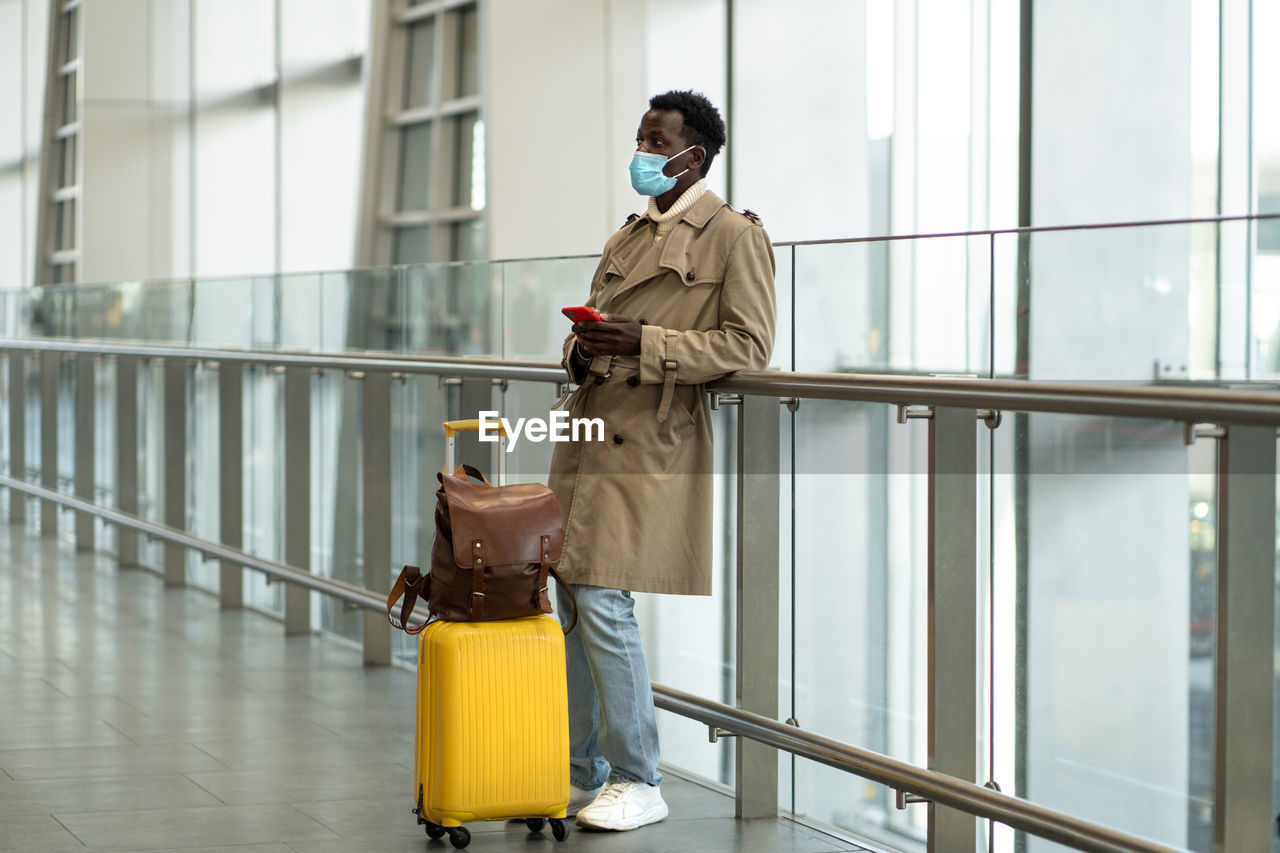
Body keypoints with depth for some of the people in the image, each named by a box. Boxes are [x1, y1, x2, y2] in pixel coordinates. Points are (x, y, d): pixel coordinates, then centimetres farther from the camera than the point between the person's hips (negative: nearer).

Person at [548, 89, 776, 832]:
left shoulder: (735, 235, -4)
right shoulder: (630, 235, 20)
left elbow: (750, 344, -12)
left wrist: (643, 344, -20)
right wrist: (582, 348, 1)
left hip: (652, 442, -8)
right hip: (591, 433, 8)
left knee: (604, 603, -13)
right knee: (575, 604, 8)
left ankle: (638, 784, -1)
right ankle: (583, 774, 19)